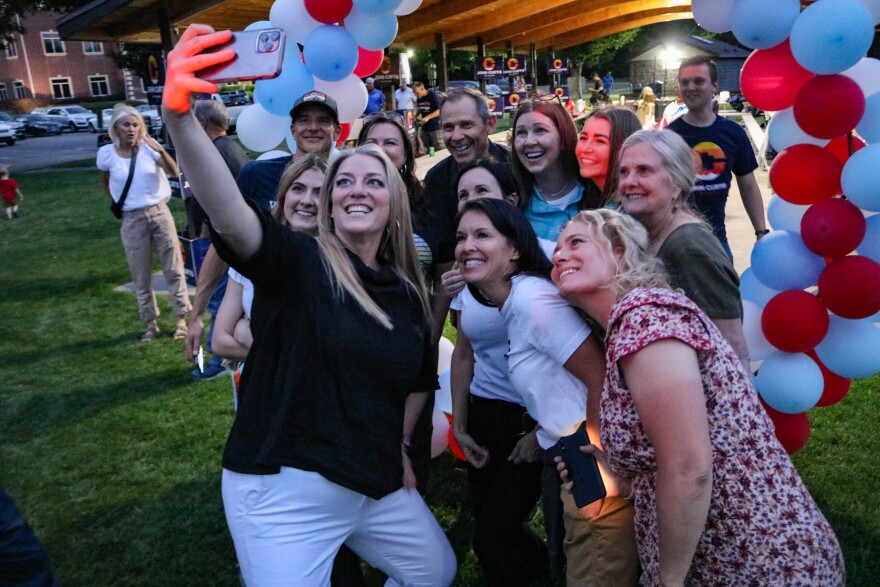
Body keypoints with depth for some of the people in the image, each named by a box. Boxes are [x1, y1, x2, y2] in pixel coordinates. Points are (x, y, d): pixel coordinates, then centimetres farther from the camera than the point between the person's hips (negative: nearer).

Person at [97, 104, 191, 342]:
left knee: (173, 269, 4)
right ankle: (151, 324, 21)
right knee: (141, 276, 9)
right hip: (132, 220, 1)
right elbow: (105, 182, 17)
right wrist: (119, 201, 11)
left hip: (159, 213, -1)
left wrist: (161, 150, -34)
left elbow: (175, 172, -21)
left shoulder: (148, 147, -8)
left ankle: (181, 320, 13)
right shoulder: (107, 153, -3)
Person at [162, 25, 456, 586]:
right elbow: (230, 217, -33)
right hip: (284, 492, -6)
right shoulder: (298, 261, -12)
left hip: (377, 487, 6)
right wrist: (179, 117, -47)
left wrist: (400, 444, 15)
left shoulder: (408, 288, 3)